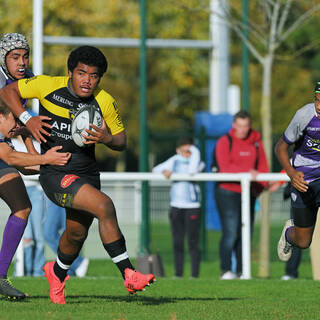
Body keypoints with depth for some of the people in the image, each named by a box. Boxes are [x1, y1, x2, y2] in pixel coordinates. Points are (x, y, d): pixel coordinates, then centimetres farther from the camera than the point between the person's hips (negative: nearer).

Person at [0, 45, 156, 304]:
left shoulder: (105, 102, -1)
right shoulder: (48, 86, -8)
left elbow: (121, 141, 8)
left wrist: (107, 138, -16)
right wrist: (27, 119, -11)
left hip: (87, 174, 5)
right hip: (55, 173, -5)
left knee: (77, 233, 15)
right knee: (105, 206, -26)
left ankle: (57, 272, 49)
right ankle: (128, 274, -20)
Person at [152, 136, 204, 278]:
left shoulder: (198, 162, -1)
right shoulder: (175, 160, 10)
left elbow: (192, 171, -23)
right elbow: (156, 169, 10)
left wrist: (194, 151, -15)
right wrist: (164, 171, -11)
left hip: (192, 207, -4)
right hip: (176, 206, 4)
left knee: (193, 242, -5)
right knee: (177, 243, 7)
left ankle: (195, 274, -2)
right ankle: (178, 273, 12)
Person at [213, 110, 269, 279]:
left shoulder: (256, 142, 10)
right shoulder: (224, 142, -5)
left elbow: (263, 167, 13)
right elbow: (225, 167, -18)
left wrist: (259, 188, -1)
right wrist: (247, 172, -30)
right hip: (227, 192, -5)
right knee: (230, 232, -13)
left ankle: (241, 271, 10)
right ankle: (226, 270, -10)